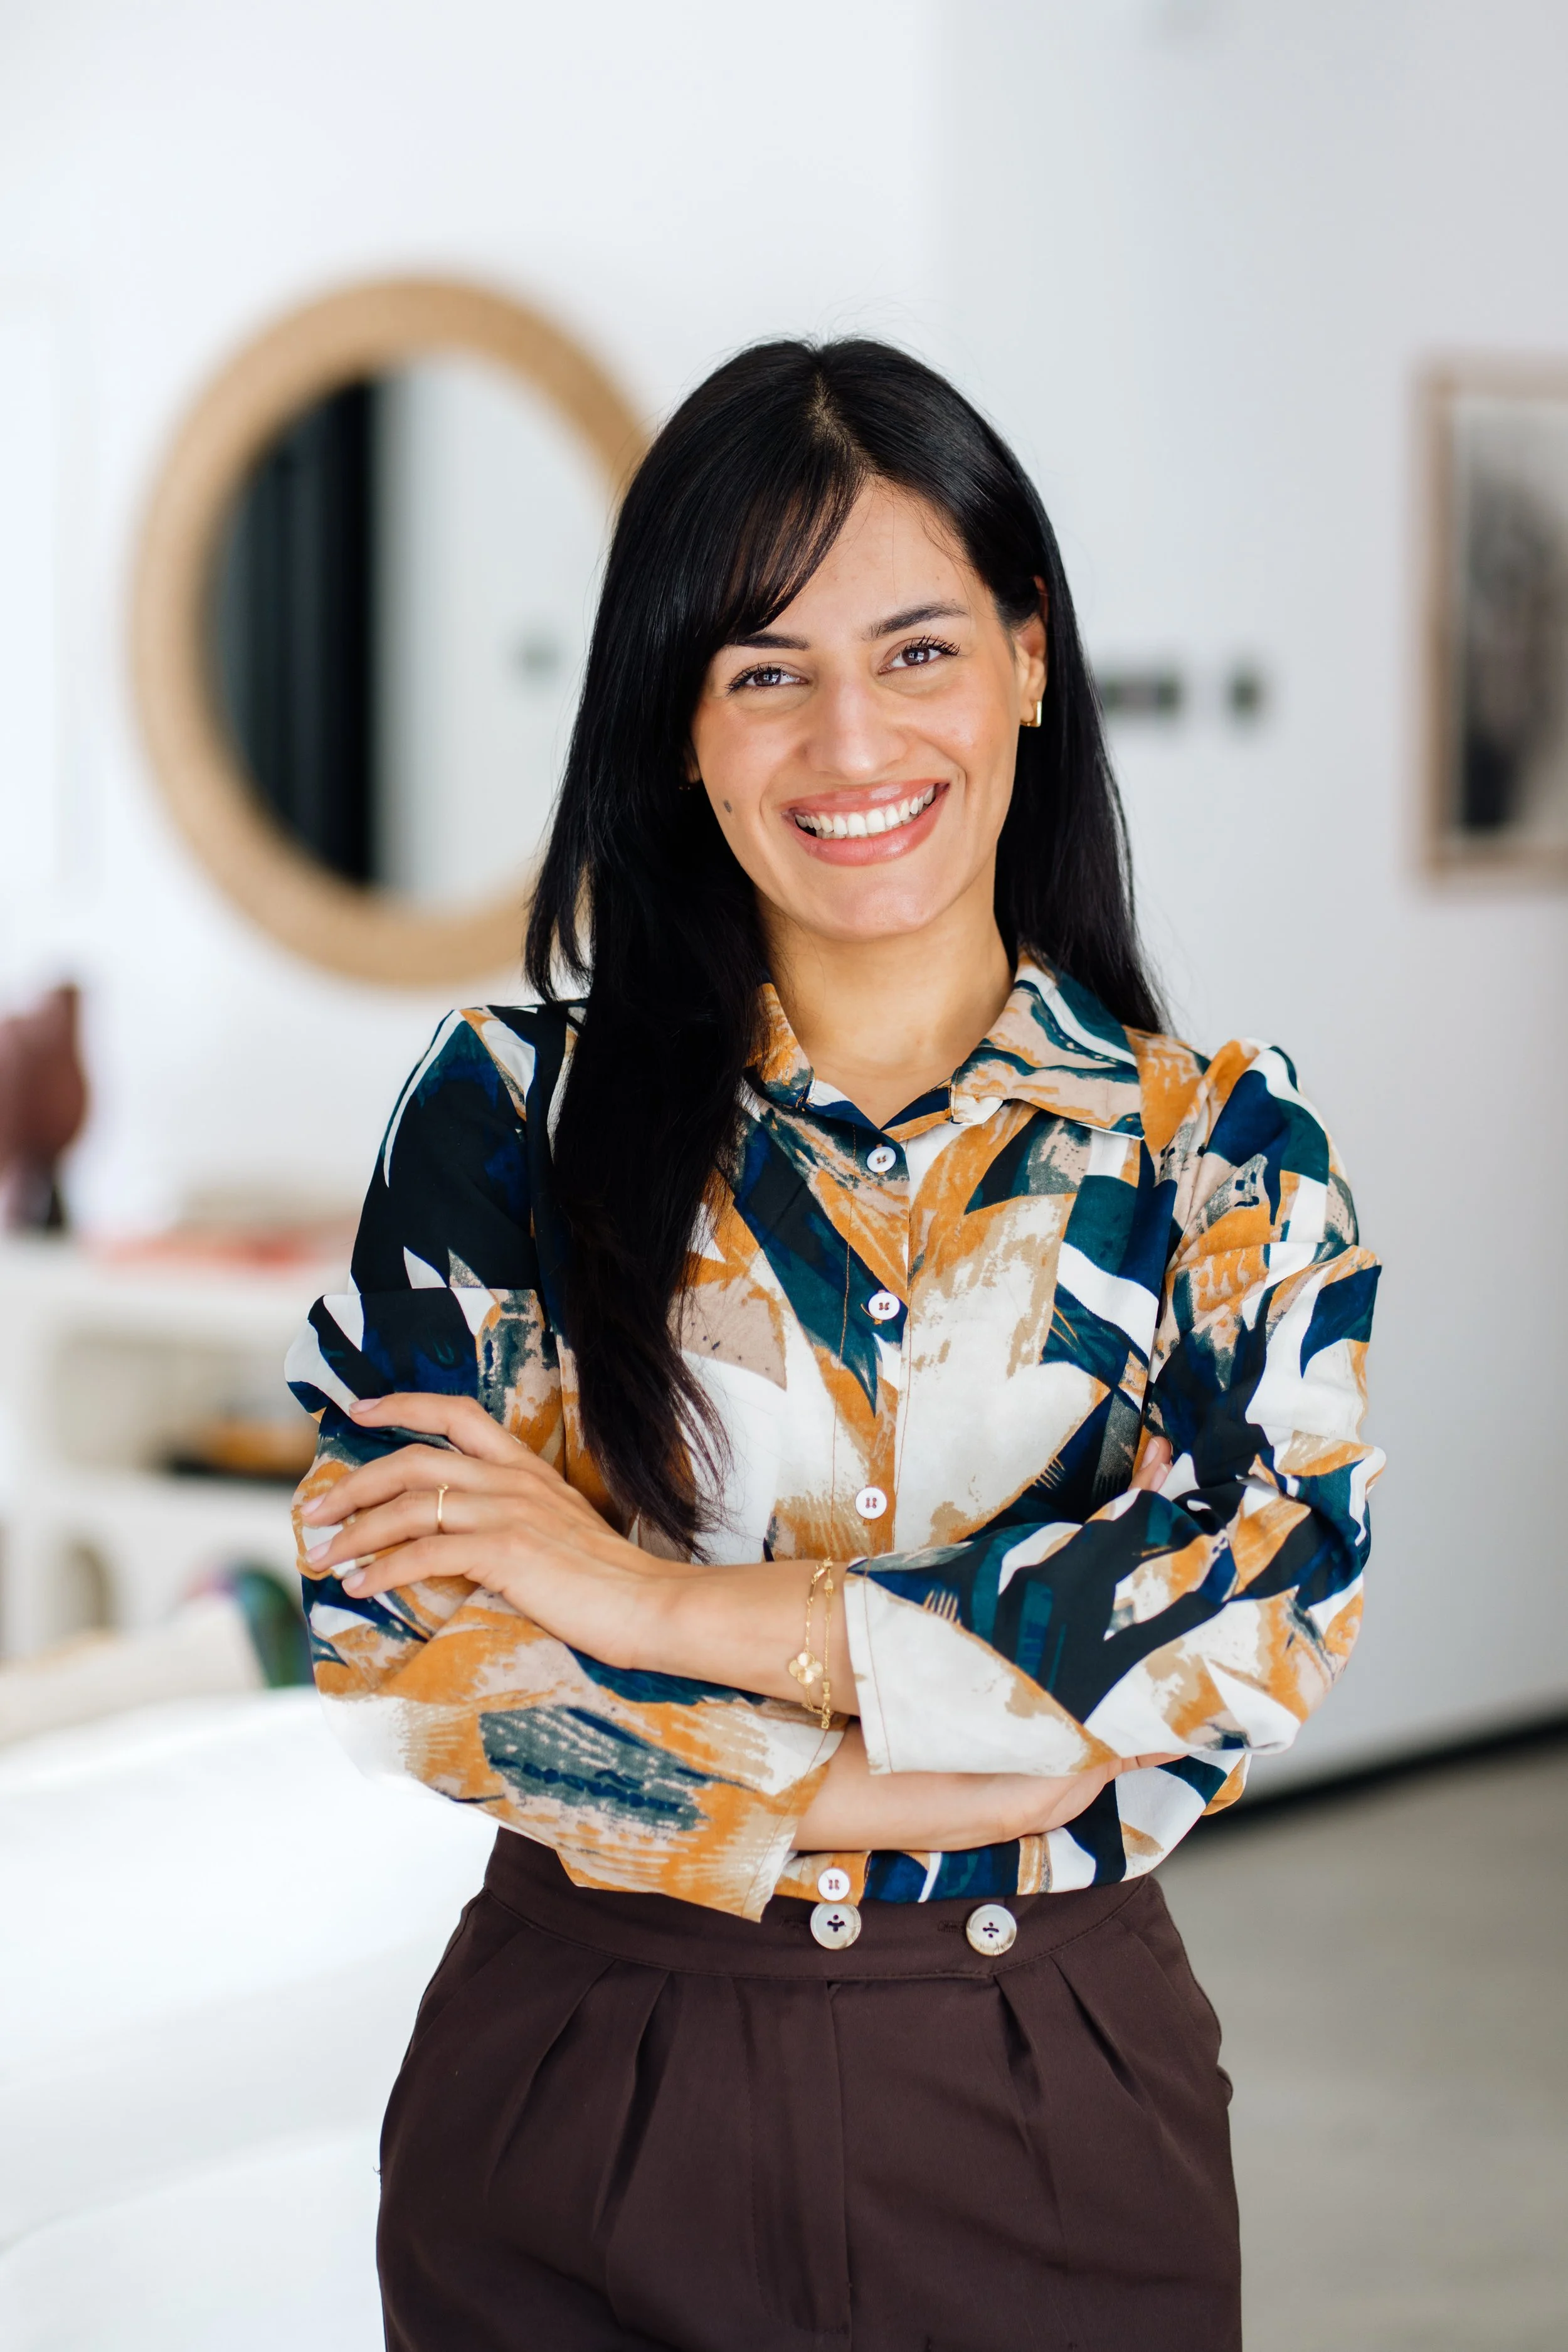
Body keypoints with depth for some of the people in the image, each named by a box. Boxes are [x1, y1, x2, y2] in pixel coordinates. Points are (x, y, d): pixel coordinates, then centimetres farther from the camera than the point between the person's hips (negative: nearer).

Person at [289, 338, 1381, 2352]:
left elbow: (1259, 1610, -13)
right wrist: (952, 1783, -17)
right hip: (591, 2098, 0)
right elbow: (392, 1628, -10)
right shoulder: (511, 1107, -2)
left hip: (1050, 2114, 1)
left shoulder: (1220, 1148, 0)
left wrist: (664, 1599, -17)